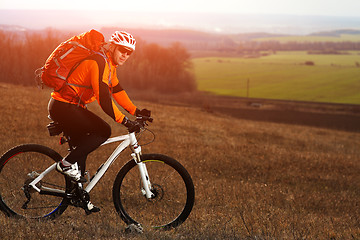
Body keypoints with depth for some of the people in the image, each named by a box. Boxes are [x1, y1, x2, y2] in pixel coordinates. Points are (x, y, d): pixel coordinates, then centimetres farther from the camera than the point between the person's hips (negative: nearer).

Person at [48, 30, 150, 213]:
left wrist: (136, 111, 11)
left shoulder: (110, 64, 12)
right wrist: (124, 121, -29)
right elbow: (103, 97, -28)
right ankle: (67, 163, -13)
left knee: (82, 146, 13)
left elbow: (116, 90, 20)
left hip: (72, 107, 11)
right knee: (103, 131, -17)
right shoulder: (99, 62, -21)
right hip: (62, 107, -11)